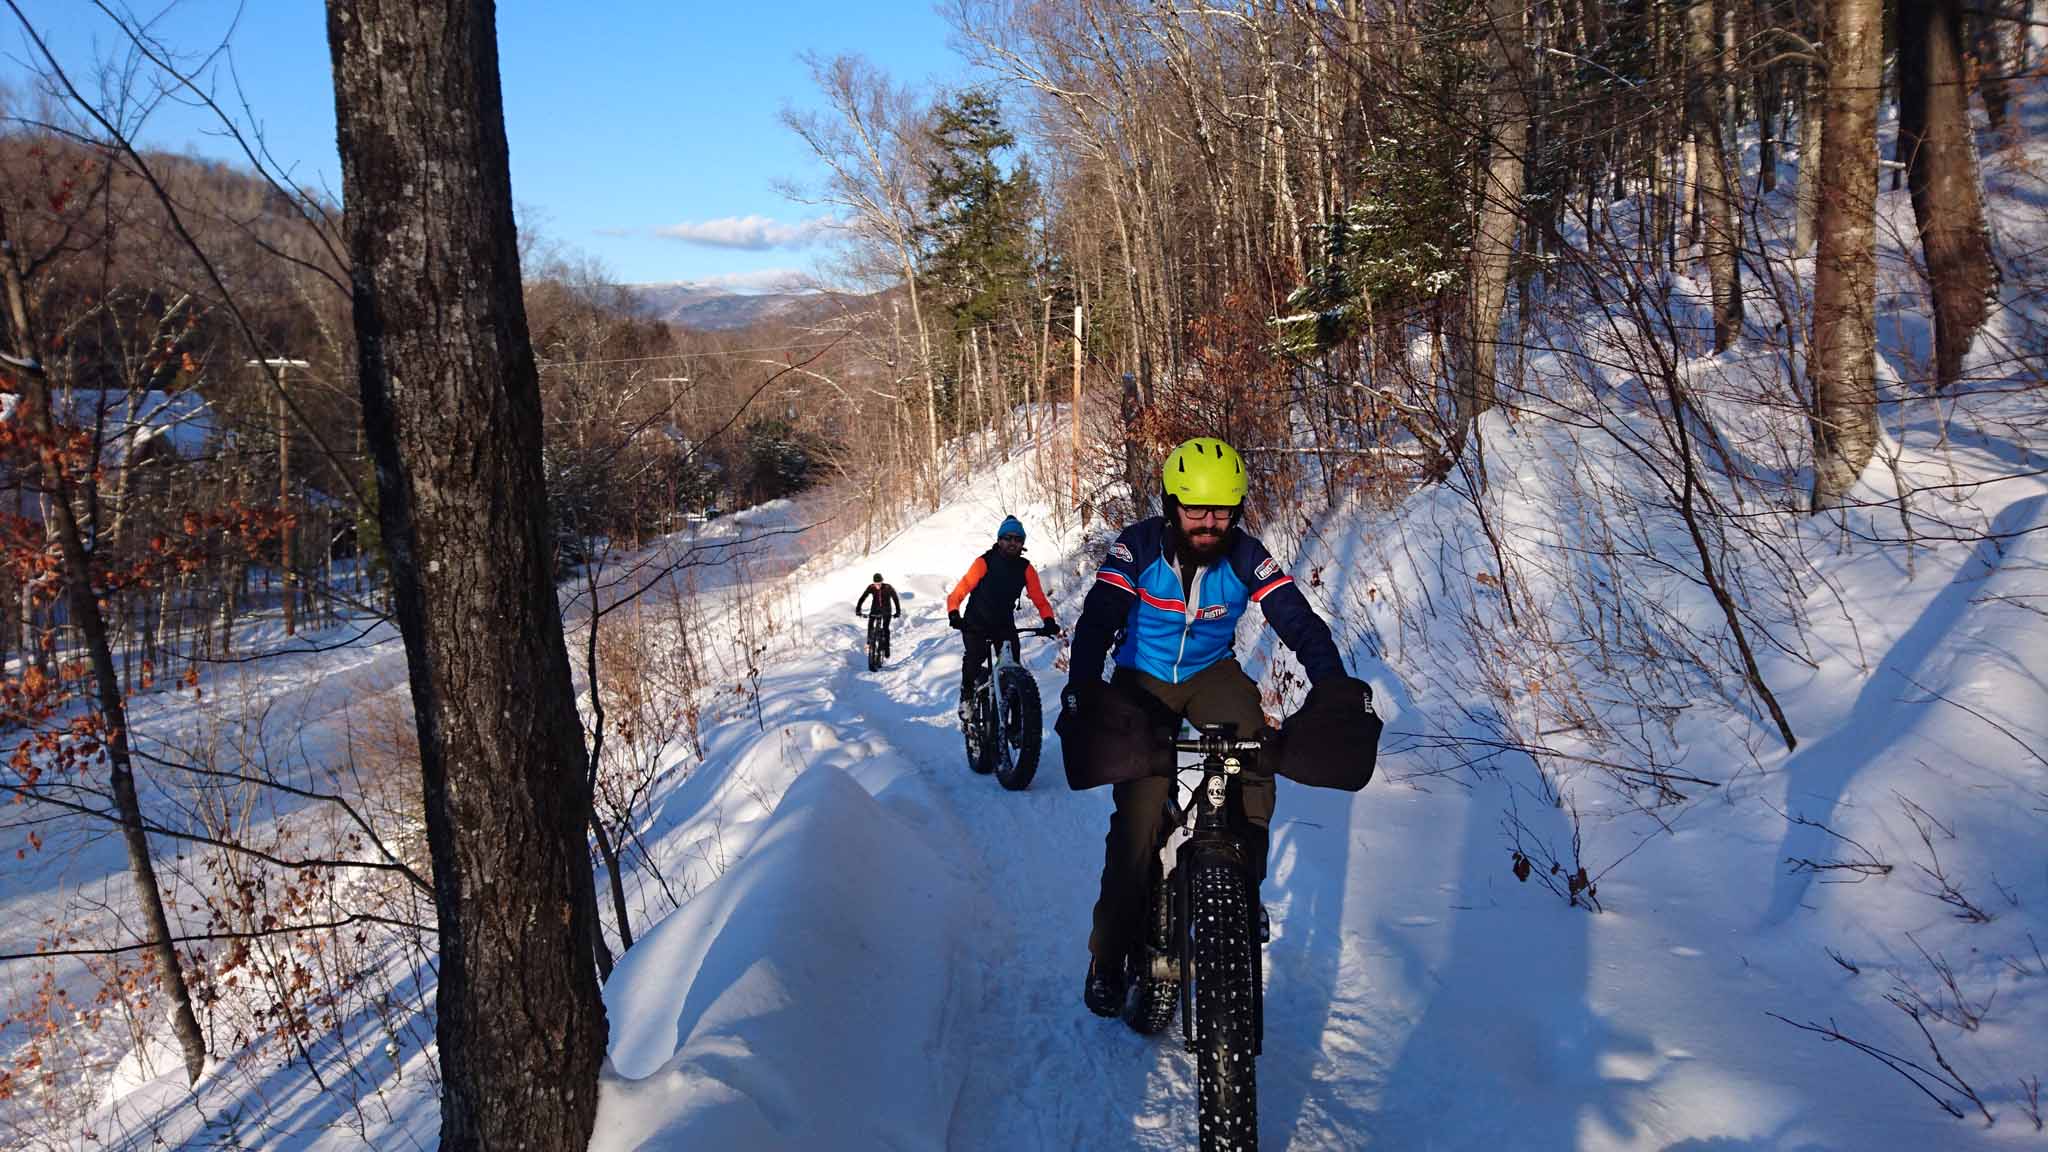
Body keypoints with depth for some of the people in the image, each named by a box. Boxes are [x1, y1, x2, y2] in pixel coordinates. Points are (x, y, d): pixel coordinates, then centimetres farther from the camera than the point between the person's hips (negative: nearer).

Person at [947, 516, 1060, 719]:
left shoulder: (1026, 568, -4)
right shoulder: (984, 562, -15)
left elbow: (1040, 600, -4)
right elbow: (958, 593, -16)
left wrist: (1049, 622, -21)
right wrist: (954, 615, -32)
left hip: (1004, 625, 3)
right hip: (975, 624, -3)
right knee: (974, 659, -26)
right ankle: (967, 698, -2)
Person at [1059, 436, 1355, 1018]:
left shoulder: (1246, 556, -17)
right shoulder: (1138, 547, -20)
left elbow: (1300, 621, -25)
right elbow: (1097, 620, -30)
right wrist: (1080, 695, -46)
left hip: (1211, 673, 2)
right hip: (1142, 679, -1)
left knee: (1253, 751, -31)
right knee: (1138, 812, -11)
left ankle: (1245, 883, -11)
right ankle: (1108, 956, 4)